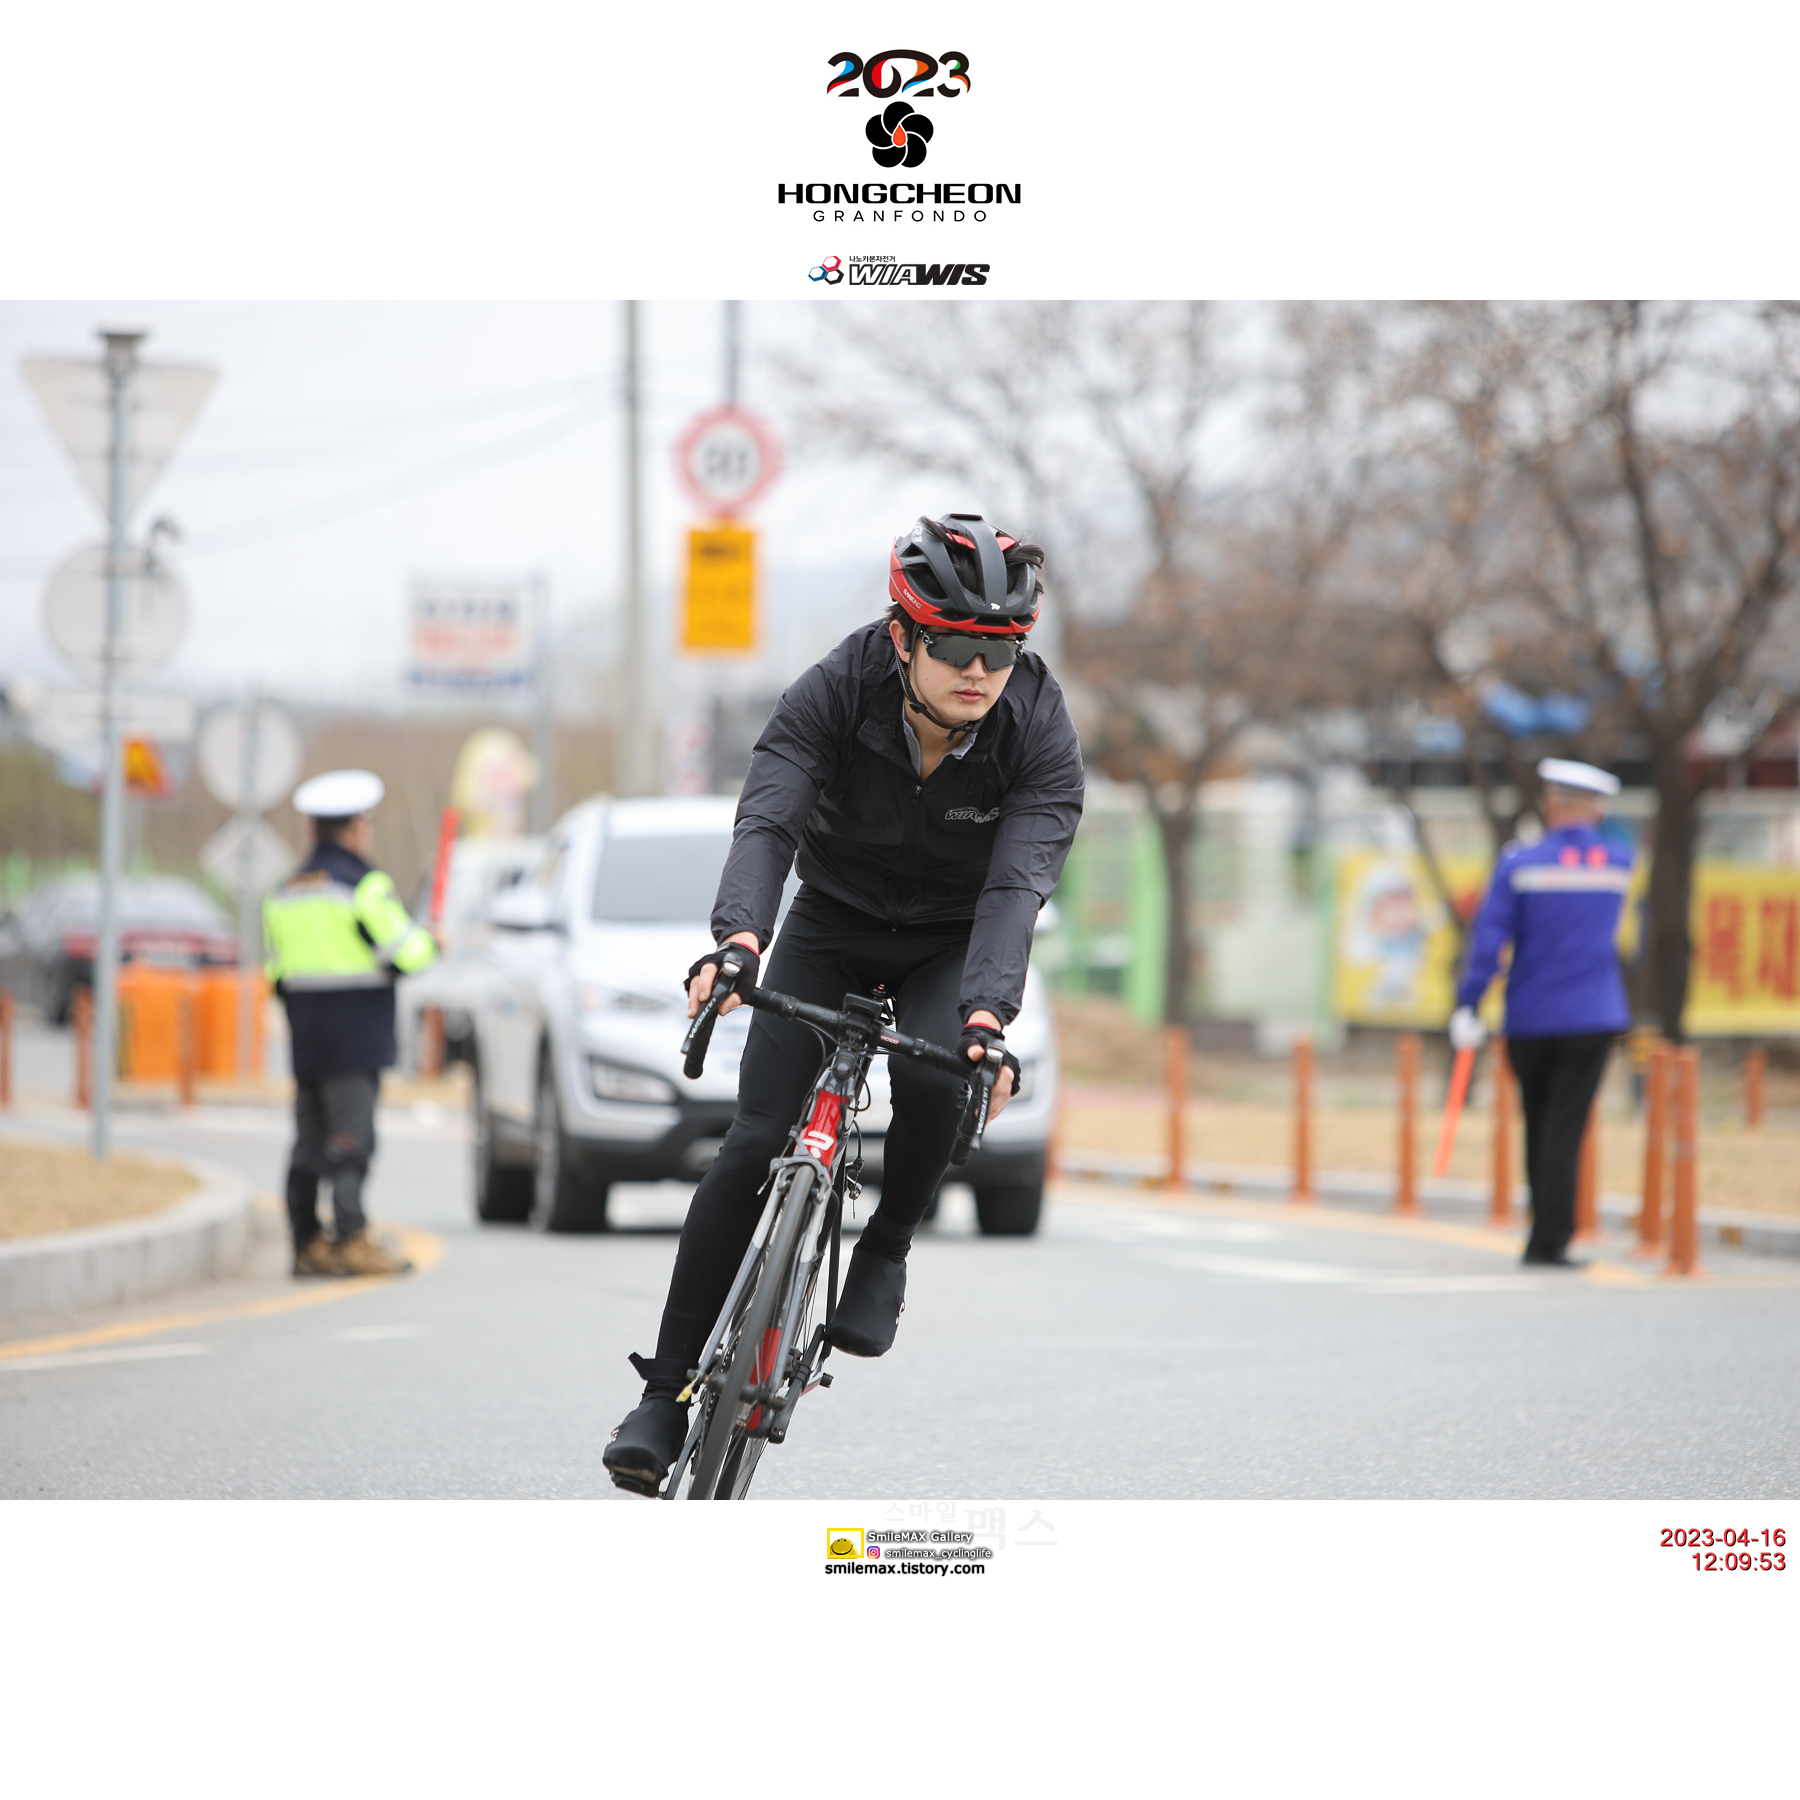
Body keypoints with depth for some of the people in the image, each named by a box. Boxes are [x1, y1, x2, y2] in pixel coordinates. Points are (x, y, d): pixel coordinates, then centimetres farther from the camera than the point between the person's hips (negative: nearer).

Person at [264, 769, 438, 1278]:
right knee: (350, 1140, -8)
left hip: (306, 1040, 7)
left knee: (310, 1141, 8)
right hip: (355, 1040, -7)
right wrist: (429, 943, 8)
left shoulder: (285, 893, 13)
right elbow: (402, 955, -13)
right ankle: (351, 1241, -13)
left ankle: (308, 1243, 8)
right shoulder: (363, 885, -10)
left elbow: (278, 973, 14)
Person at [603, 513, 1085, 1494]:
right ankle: (667, 1394, -7)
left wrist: (987, 1013, -52)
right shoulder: (833, 695, -25)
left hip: (955, 939, 0)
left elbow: (1019, 882, -35)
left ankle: (887, 1248, -3)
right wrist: (736, 938, -57)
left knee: (933, 1079, -33)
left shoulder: (1040, 733, -25)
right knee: (756, 1144, -14)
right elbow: (767, 821, -37)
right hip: (833, 923, 0)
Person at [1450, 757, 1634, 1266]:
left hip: (1528, 1019, 0)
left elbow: (1489, 940, -12)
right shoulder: (1619, 861, 3)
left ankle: (1547, 1230, 20)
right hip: (1591, 1019, 0)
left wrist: (1467, 1005, -11)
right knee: (1565, 1129, -4)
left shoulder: (1520, 865, -5)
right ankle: (1549, 1239, -11)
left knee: (1540, 1127, 13)